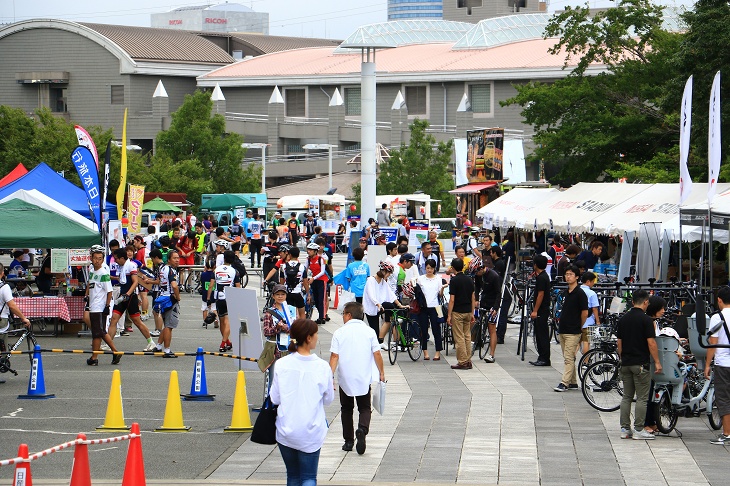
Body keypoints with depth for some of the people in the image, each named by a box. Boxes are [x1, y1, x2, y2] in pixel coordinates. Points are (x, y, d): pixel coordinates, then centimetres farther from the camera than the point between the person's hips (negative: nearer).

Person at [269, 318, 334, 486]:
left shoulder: (281, 365, -8)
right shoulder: (322, 367, -11)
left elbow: (275, 398, -1)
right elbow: (328, 399, 0)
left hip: (286, 432, 2)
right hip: (310, 433, -2)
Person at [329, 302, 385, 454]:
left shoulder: (339, 333, -5)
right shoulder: (369, 332, -2)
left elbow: (334, 356, -9)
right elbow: (377, 354, -2)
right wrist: (381, 372, 9)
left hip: (345, 378, 0)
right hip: (364, 378, 0)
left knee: (346, 409, 15)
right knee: (365, 408, 10)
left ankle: (348, 441, 15)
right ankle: (362, 429, -19)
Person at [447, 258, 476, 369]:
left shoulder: (454, 280, -12)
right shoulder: (469, 280, 7)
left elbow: (452, 300, -14)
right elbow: (473, 298, 9)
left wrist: (449, 315, -10)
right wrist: (472, 313, 16)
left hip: (457, 312, -6)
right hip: (468, 311, 6)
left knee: (459, 338, -2)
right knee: (467, 336, 11)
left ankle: (462, 362, -2)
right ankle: (468, 361, 12)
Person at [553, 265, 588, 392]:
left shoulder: (580, 294, -11)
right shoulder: (566, 292, 14)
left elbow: (585, 313, -10)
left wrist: (579, 328, 0)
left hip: (573, 332, -8)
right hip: (563, 330, 8)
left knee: (569, 358, -9)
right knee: (568, 358, 12)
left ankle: (564, 383, -11)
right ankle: (573, 382, 18)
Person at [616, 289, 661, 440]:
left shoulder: (623, 319, 7)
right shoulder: (646, 319, -11)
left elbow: (619, 342, 10)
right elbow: (651, 343, -14)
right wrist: (657, 362, -7)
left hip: (625, 363, 6)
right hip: (641, 364, -6)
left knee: (626, 396, 10)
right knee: (641, 398, -2)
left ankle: (625, 429, 9)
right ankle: (638, 430, -3)